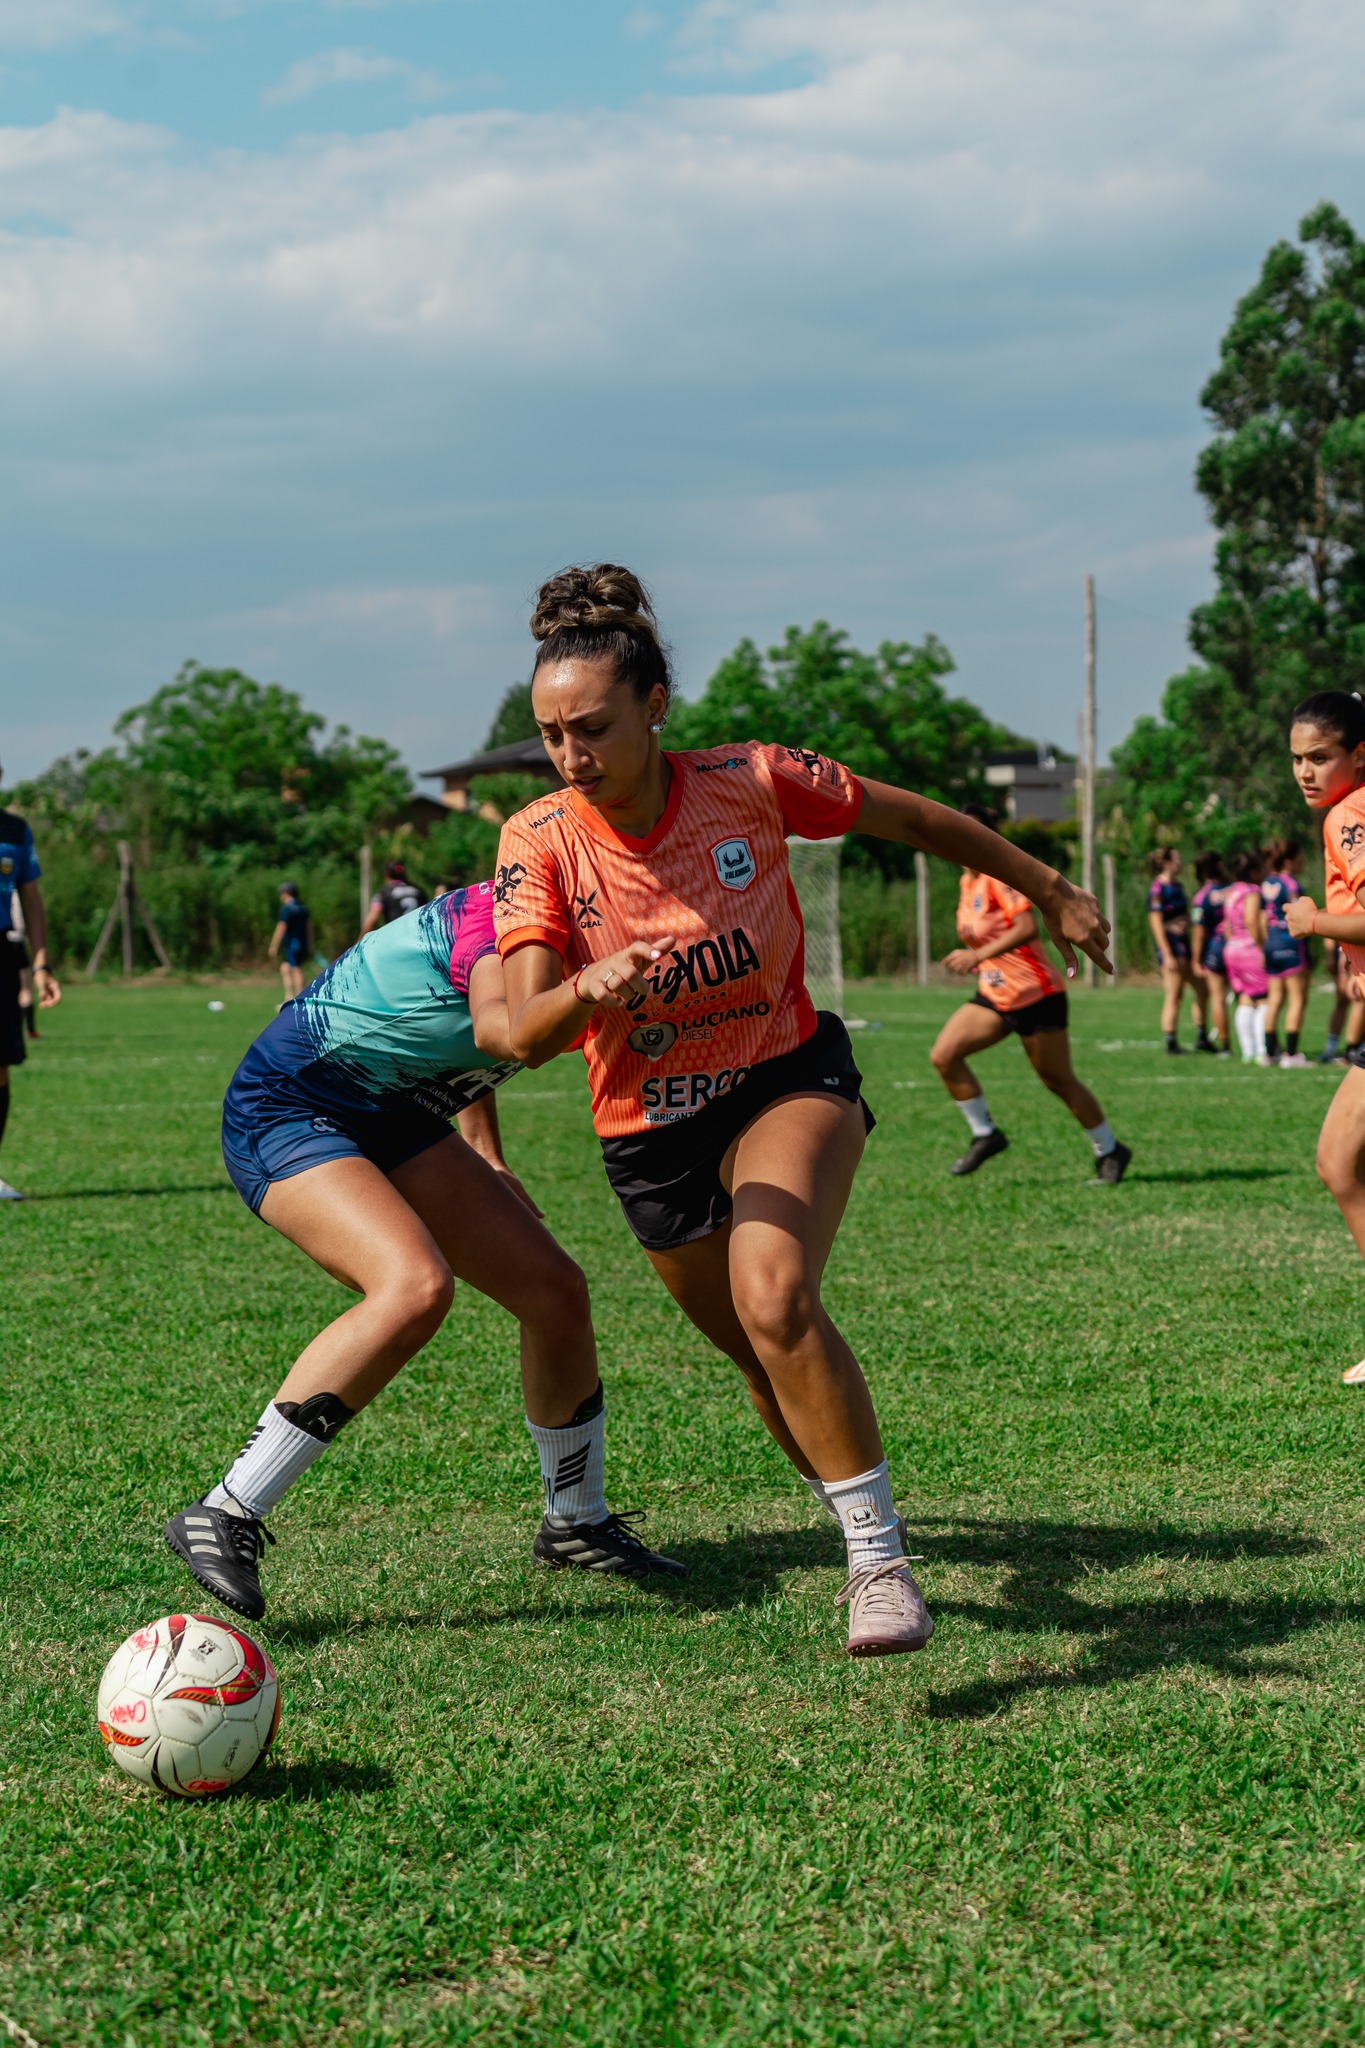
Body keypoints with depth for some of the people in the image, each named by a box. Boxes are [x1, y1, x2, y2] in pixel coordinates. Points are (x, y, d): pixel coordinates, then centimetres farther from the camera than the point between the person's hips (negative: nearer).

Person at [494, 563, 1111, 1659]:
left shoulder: (751, 782, -18)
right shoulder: (541, 840, -16)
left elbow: (912, 818, -1)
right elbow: (524, 1032, -24)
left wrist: (1050, 890, 10)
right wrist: (587, 991, -48)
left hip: (788, 1076, -3)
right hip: (650, 1130, 3)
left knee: (775, 1300, -29)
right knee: (766, 1357, 14)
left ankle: (882, 1558, -20)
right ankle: (868, 1538, 40)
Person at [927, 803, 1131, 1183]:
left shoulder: (998, 876, -16)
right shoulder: (968, 881, 10)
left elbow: (1027, 927, -28)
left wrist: (978, 955, -31)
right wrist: (971, 956, 9)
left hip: (1035, 994, -8)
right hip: (994, 996, 8)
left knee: (1058, 1080, 1)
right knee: (944, 1055, -6)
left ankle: (1110, 1151, 17)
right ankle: (985, 1134, 7)